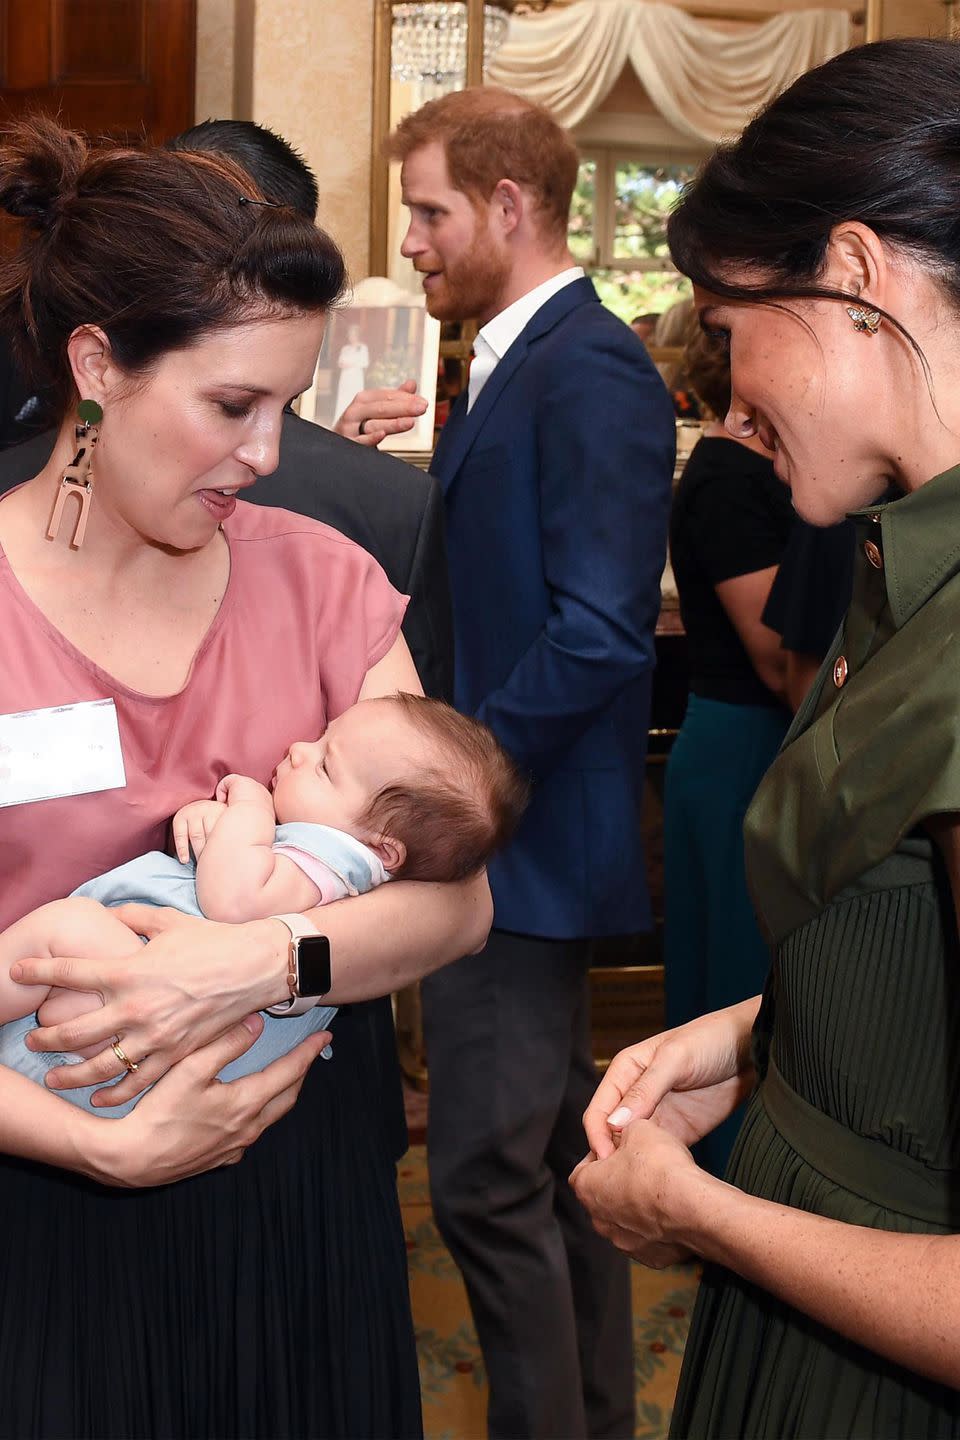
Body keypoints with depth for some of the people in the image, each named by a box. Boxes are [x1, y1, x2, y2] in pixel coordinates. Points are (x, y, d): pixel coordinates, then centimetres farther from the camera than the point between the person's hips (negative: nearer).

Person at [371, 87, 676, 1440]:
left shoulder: (588, 368, -16)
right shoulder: (520, 362, 14)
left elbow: (596, 631, -24)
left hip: (525, 835, -10)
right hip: (513, 823, 10)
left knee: (488, 1177, -2)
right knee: (554, 1155, 19)